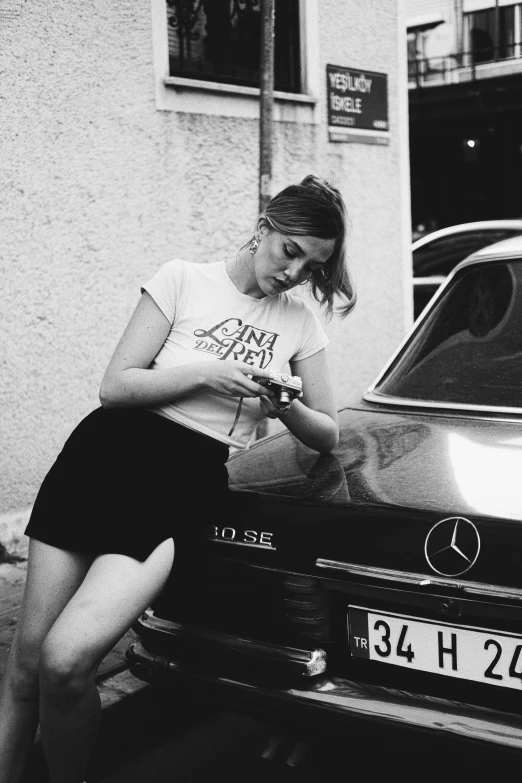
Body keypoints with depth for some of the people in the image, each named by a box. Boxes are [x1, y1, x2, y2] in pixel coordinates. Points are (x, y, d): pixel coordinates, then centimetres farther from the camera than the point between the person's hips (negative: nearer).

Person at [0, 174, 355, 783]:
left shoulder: (301, 322, 13)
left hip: (190, 482, 0)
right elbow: (114, 387, 0)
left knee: (65, 663, -19)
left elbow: (327, 436, 16)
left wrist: (286, 408, -5)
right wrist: (204, 373, -12)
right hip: (105, 454, 0)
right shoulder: (184, 280, 5)